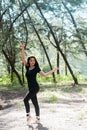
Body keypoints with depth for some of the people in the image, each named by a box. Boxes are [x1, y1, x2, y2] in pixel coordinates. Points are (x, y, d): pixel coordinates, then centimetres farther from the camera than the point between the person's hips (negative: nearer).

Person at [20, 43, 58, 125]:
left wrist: (52, 71, -4)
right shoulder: (27, 67, 10)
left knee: (25, 99, -18)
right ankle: (38, 118, 15)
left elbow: (44, 74, 1)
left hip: (35, 87, -6)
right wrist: (23, 49, -4)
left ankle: (28, 115, -8)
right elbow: (23, 58, 5)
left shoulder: (36, 68, -3)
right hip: (30, 88, 6)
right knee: (35, 103, 9)